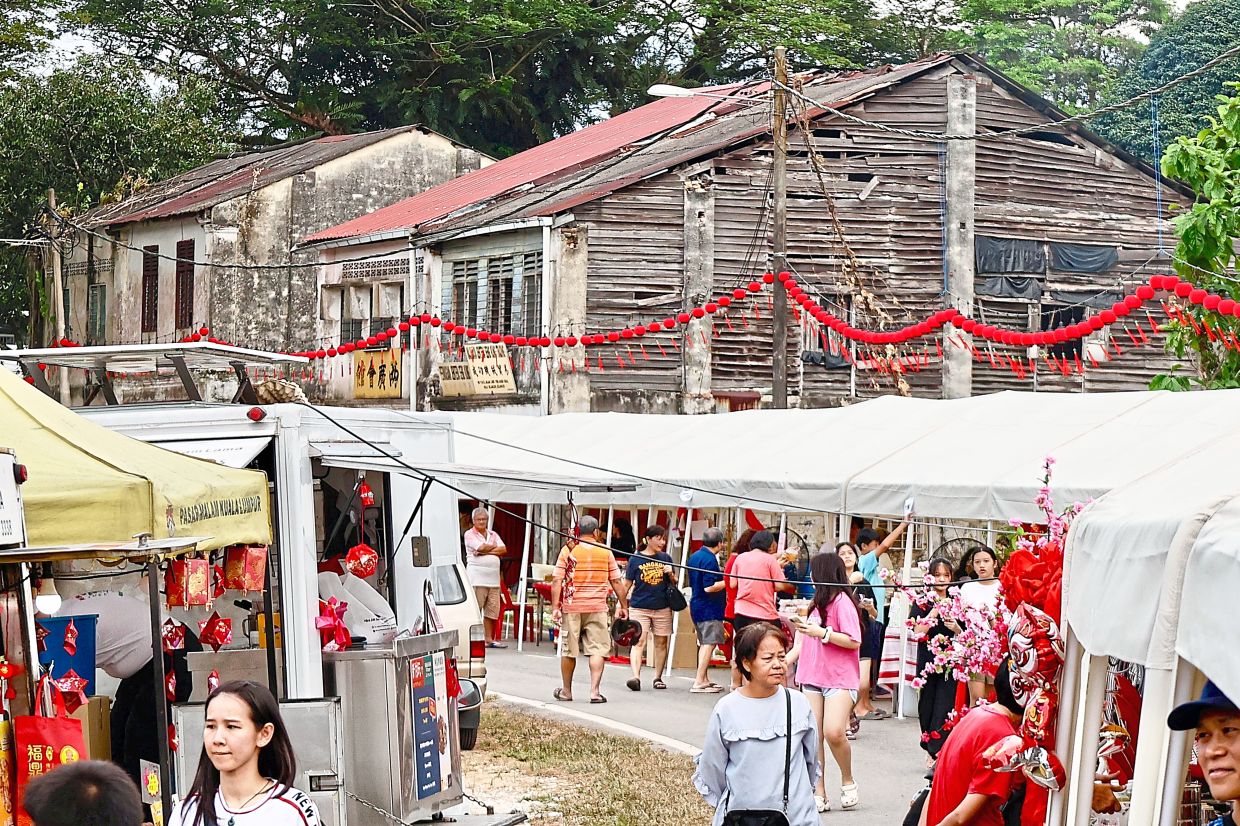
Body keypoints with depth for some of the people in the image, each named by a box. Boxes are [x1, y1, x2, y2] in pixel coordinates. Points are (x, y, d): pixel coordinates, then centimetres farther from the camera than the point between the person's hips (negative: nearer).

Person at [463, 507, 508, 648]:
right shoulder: (470, 534, 3)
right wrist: (494, 547, 6)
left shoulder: (493, 535, 19)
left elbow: (503, 550, 5)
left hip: (493, 577, 6)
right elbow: (481, 547, -13)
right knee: (475, 609, -9)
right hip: (477, 577, -6)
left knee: (492, 610, 5)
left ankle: (489, 639, 10)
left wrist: (484, 552, -7)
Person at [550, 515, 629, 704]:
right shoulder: (605, 551, 3)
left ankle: (566, 691, 22)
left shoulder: (568, 550, 0)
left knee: (569, 651, 11)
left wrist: (555, 607, -6)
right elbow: (617, 581, 5)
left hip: (572, 608, 0)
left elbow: (557, 581, -6)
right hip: (597, 608, 0)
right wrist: (623, 606, 12)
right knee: (598, 649, 1)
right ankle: (594, 691, -10)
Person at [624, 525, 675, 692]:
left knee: (661, 643, 8)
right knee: (638, 642, -12)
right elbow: (627, 584, 3)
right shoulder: (635, 559, 0)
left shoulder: (665, 558, 8)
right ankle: (636, 677, -20)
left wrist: (670, 574, -7)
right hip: (639, 607, -3)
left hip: (662, 608, 3)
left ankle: (658, 678, 18)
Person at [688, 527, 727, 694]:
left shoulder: (694, 556, 11)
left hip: (697, 605, 10)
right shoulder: (710, 559, -18)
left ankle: (704, 680, 22)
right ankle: (699, 683, -13)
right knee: (709, 644, -9)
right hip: (709, 608, -10)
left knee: (704, 643, 16)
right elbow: (709, 587, -24)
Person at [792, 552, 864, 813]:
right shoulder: (819, 602, 16)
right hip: (813, 677, 8)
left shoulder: (842, 601, -9)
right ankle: (819, 794, 2)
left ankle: (848, 781, 1)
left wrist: (822, 632, -19)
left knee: (833, 732, -21)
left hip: (840, 678, -8)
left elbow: (854, 641, -16)